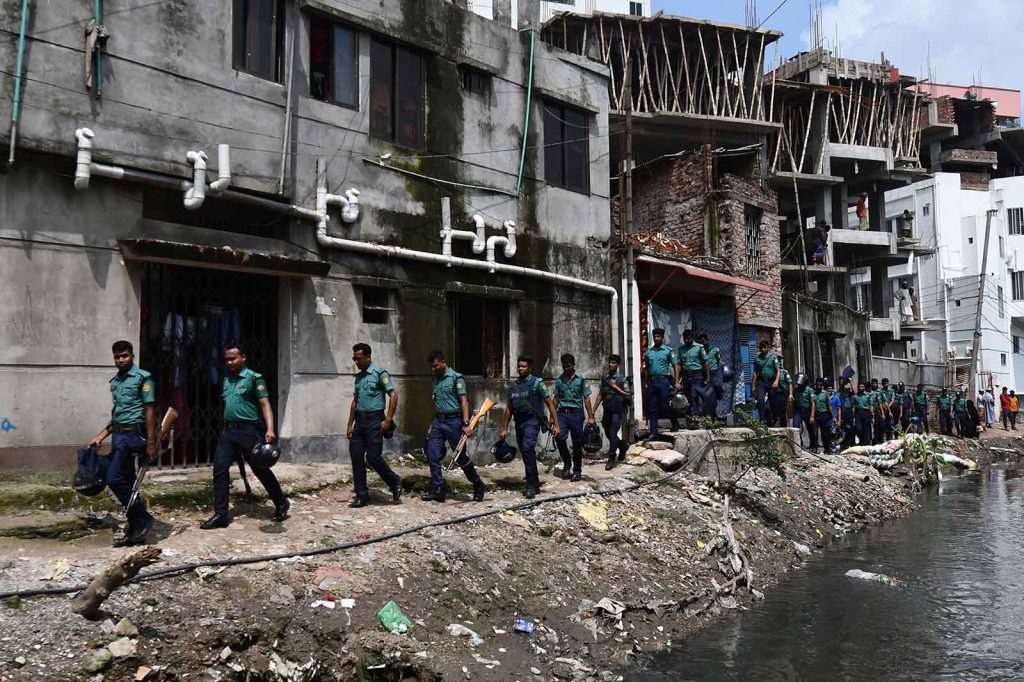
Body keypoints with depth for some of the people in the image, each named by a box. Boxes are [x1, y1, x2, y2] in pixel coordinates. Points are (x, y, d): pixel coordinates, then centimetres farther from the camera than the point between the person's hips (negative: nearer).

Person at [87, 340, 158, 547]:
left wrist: (150, 443, -14)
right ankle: (135, 531, 15)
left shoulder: (142, 377, -6)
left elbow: (149, 411, -10)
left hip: (133, 434, -8)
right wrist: (100, 437, 17)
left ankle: (142, 518, -2)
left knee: (114, 479, -14)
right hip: (118, 435, 8)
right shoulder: (114, 381, 16)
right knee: (127, 482, 9)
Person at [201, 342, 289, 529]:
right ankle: (220, 514, 3)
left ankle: (281, 505, 19)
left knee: (261, 470, 1)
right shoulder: (226, 380, 15)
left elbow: (265, 404, -13)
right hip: (228, 431, 6)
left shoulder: (254, 378, -6)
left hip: (249, 431, -6)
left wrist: (269, 429, -25)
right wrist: (227, 428, 19)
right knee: (219, 470, -2)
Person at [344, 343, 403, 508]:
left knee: (373, 457, -10)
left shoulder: (380, 374, -7)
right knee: (356, 458, 3)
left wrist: (388, 420, -16)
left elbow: (393, 395, -12)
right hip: (360, 421, 7)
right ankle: (362, 496, 11)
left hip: (374, 420, -7)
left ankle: (395, 483, 13)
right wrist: (350, 424, 15)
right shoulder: (358, 377, 15)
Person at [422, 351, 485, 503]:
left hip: (453, 421, -6)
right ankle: (437, 490, 4)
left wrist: (466, 424, -20)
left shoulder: (456, 377, -7)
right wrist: (432, 424, 16)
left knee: (461, 457, 1)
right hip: (438, 421, 6)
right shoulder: (434, 379, 13)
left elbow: (464, 401, -12)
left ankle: (478, 486, 19)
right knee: (432, 455, -2)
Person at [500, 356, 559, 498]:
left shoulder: (536, 383, -3)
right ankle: (534, 484, 25)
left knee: (528, 448, -23)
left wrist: (555, 424, -9)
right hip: (519, 422, 6)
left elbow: (549, 403, -4)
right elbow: (509, 407, 17)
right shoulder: (513, 384, 12)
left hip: (532, 421, -6)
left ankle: (532, 485, -17)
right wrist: (504, 428, 15)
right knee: (525, 453, 10)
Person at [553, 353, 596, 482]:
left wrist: (590, 417, -7)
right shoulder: (559, 380, 9)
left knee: (577, 443, 3)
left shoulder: (581, 379, -1)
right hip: (562, 413, 2)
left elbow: (586, 398, -2)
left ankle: (577, 470, 16)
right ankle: (567, 463, 7)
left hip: (576, 413, -2)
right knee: (559, 438, -16)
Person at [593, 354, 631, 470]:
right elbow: (600, 395, 14)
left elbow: (627, 395, -3)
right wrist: (593, 411, 9)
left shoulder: (622, 379, -1)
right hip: (607, 410, 5)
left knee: (612, 434, -10)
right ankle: (622, 446, 39)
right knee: (608, 433, 12)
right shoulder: (604, 378, 12)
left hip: (617, 410, -5)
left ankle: (611, 459, -3)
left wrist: (615, 387, -9)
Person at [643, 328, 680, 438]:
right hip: (651, 382, 4)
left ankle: (675, 425, 18)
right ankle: (653, 432, 7)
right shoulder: (648, 352, 13)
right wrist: (645, 383, 10)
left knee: (665, 406, -4)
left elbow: (675, 366, 0)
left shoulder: (668, 351, 1)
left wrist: (676, 382, -8)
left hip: (663, 380, -4)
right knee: (652, 408, 4)